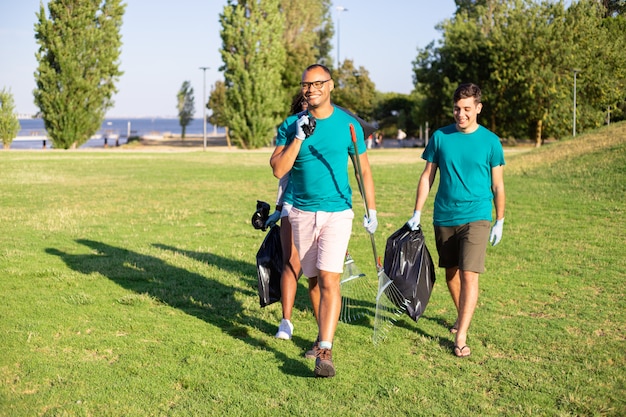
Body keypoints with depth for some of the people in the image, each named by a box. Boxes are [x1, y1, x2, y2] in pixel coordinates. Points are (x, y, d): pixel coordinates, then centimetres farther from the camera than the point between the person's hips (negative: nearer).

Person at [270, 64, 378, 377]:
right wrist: (299, 137, -17)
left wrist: (371, 210, 6)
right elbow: (278, 170, -8)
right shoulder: (291, 125, 2)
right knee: (313, 279, 10)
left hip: (337, 212, -3)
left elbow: (364, 169, 8)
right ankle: (324, 333, 28)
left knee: (329, 280, -15)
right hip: (302, 213, 3)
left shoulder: (348, 124, 0)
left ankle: (325, 351, -18)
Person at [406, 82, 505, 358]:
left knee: (469, 275, -12)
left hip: (476, 218, -3)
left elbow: (497, 185, 4)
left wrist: (500, 222, 5)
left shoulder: (490, 141, -1)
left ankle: (461, 336, -9)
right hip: (444, 217, 3)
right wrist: (416, 213, 3)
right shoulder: (440, 137, 3)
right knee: (451, 272, 15)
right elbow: (427, 176, 7)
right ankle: (462, 315, 37)